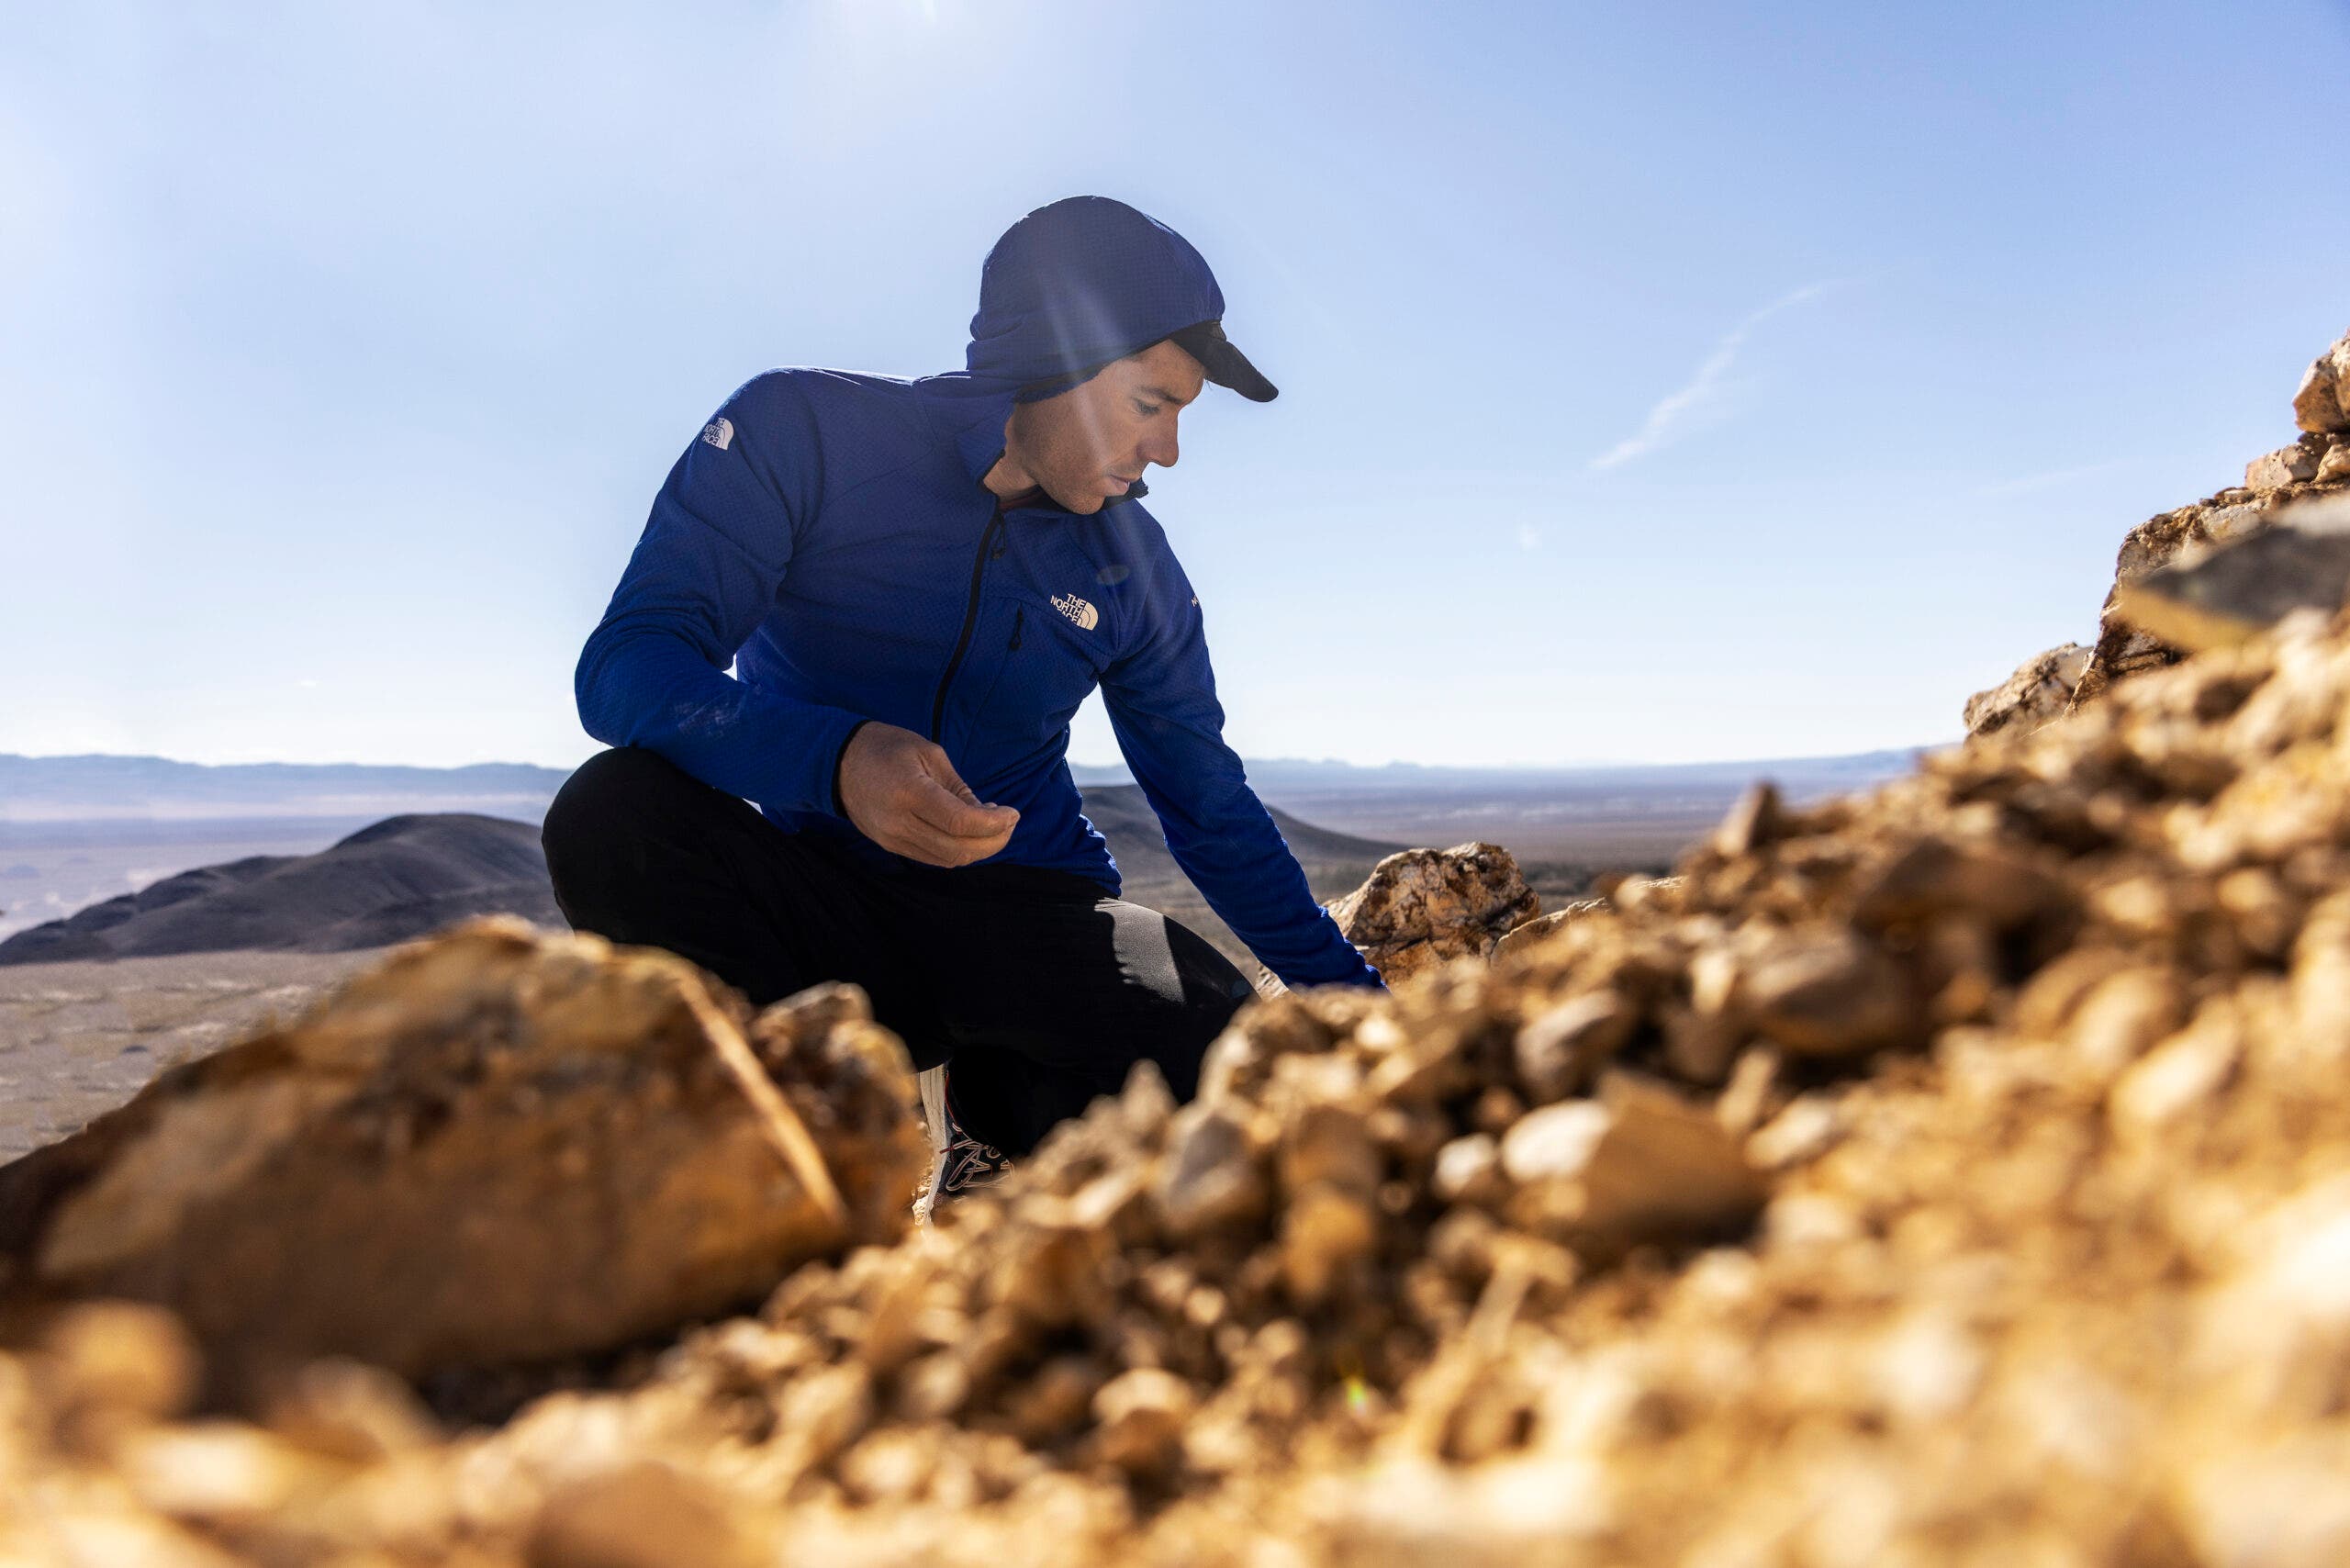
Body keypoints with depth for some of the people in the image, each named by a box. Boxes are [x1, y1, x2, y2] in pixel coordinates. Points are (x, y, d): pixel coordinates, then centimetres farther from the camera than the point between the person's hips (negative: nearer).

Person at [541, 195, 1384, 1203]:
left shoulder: (1134, 570, 4)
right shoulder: (805, 434, -7)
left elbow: (1213, 811, 11)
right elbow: (624, 665, -17)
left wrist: (1357, 1007, 7)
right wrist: (837, 759, -37)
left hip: (1025, 917, 2)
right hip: (819, 910, -2)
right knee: (615, 813, -32)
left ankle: (1000, 1102, 7)